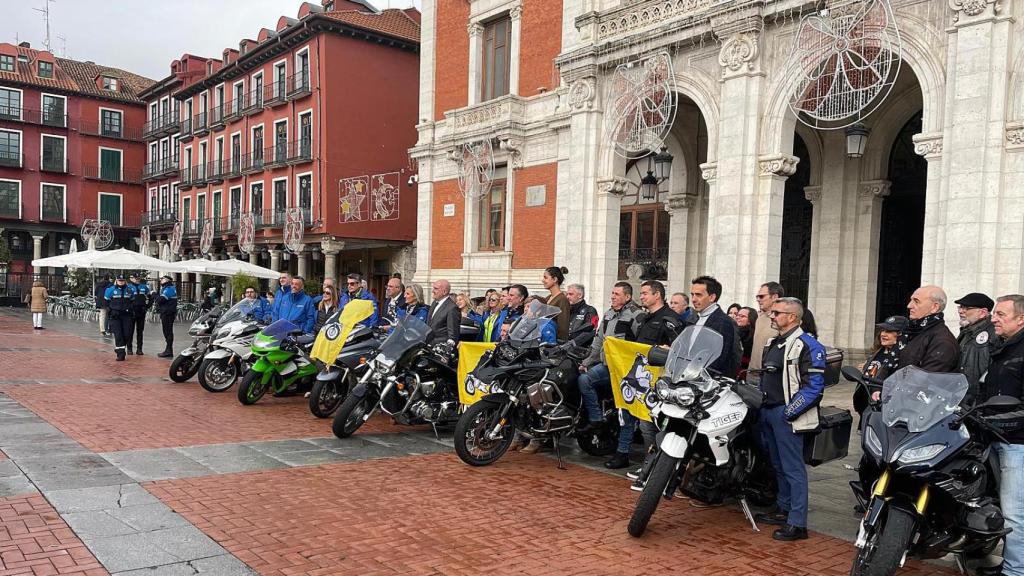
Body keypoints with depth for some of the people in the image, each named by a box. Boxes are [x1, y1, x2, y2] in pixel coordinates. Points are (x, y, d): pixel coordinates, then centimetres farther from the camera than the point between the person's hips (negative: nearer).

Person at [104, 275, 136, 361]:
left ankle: (118, 349, 23)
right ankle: (120, 354, -5)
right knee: (118, 335, -9)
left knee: (126, 334, -2)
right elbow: (106, 302, 7)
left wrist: (130, 309, 4)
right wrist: (111, 310, -3)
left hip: (126, 315, 2)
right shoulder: (110, 290, 1)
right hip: (115, 315, -2)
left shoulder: (130, 290, 7)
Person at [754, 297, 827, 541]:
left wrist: (789, 412, -20)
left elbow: (814, 386, -18)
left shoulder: (807, 345, -13)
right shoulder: (773, 343, 16)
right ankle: (783, 510, 31)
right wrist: (760, 404, 16)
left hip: (786, 415, -9)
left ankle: (797, 524, -1)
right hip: (768, 412, 9)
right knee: (779, 465, 18)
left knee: (793, 469, -6)